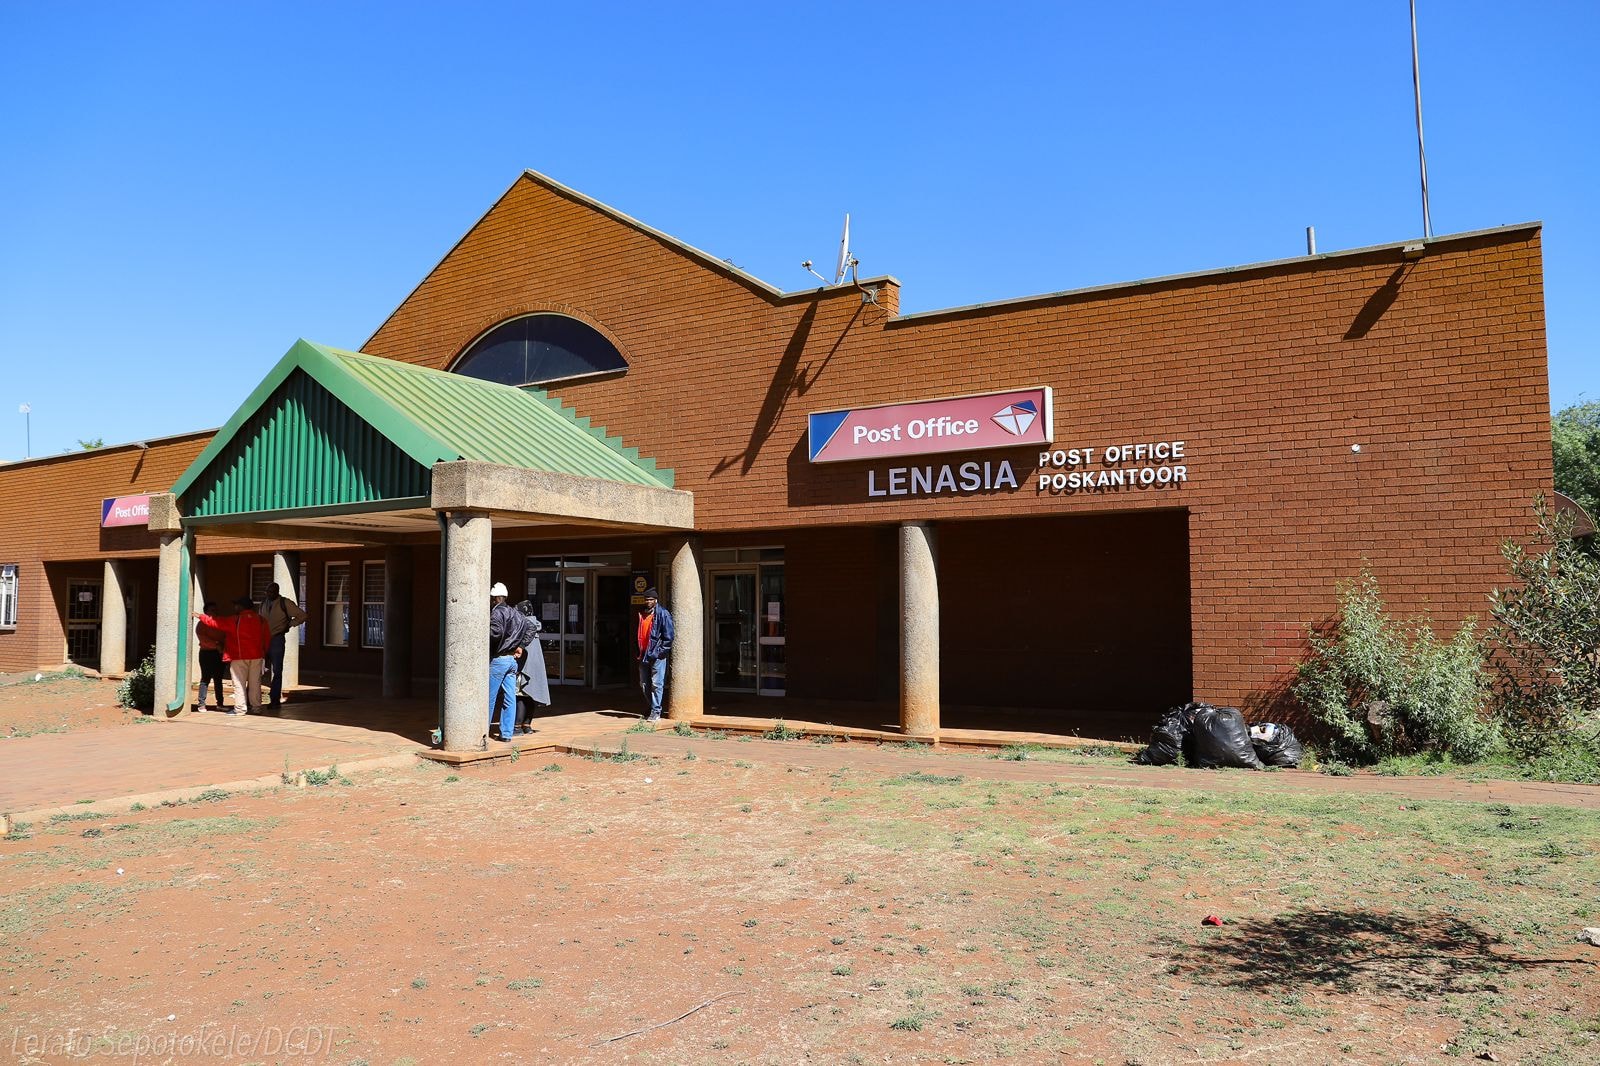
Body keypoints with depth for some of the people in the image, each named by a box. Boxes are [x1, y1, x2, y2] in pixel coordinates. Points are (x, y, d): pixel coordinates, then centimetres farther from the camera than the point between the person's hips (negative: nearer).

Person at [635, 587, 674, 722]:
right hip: (644, 655, 7)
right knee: (644, 685, 12)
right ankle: (653, 707, 25)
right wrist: (639, 652, 13)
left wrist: (660, 651, -13)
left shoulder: (663, 614, -7)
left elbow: (668, 636, -10)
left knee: (656, 684, -5)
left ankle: (656, 712, 0)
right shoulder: (641, 614, 14)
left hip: (657, 655, -7)